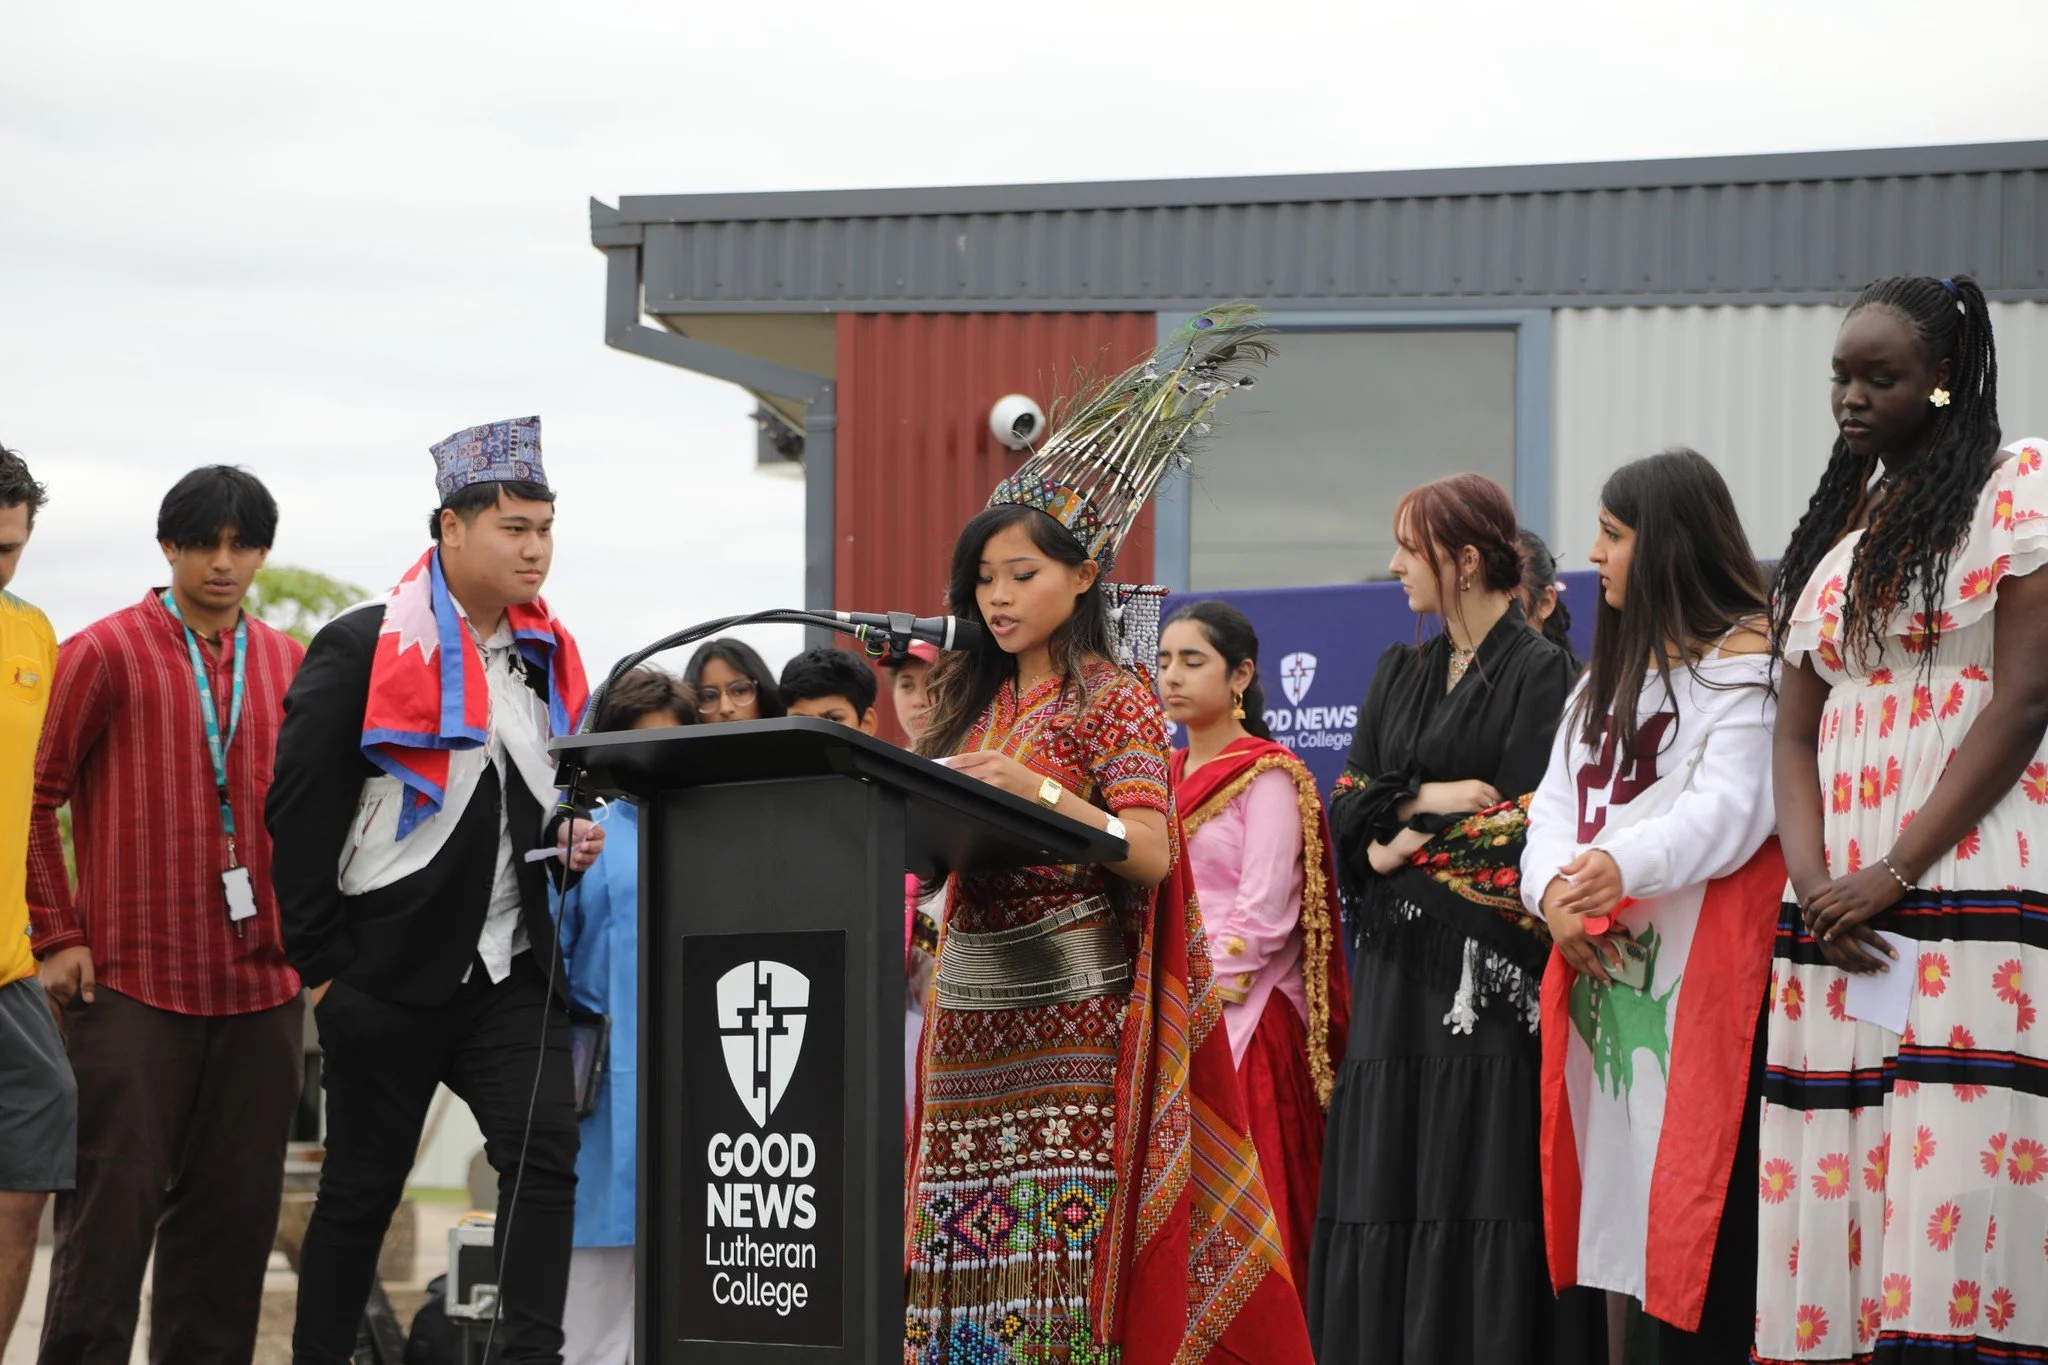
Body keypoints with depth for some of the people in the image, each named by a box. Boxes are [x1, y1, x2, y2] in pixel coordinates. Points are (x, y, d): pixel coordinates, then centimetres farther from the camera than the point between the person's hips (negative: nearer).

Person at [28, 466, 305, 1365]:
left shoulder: (290, 665, 12)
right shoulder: (107, 652, -2)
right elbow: (35, 797, -1)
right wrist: (56, 935, -5)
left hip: (261, 984, 4)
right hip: (132, 982, -4)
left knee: (235, 1209, 6)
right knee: (116, 1202, -4)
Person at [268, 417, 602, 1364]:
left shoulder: (547, 657, 12)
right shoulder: (362, 648, -7)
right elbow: (300, 813, -8)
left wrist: (570, 842, 2)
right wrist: (319, 963, -11)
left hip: (510, 967, 5)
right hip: (392, 967, -5)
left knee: (546, 1152, -9)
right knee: (362, 1185, 4)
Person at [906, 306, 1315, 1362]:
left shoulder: (1113, 699, -1)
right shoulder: (974, 701, 17)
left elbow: (1152, 851, -13)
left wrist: (1040, 793, -23)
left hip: (1074, 1007, -6)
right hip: (973, 998, 6)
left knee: (1064, 1236, -10)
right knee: (964, 1252, 0)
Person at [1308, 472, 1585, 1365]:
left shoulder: (1539, 672, -3)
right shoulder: (1398, 674, 17)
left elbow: (1526, 827, -11)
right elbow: (1349, 806, 8)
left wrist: (1408, 847, -5)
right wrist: (1427, 797, -9)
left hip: (1484, 976, -6)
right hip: (1396, 973, 6)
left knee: (1473, 1201, -8)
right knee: (1382, 1205, 2)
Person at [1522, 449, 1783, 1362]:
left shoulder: (1742, 658, -3)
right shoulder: (1611, 669, 23)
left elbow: (1732, 809, -15)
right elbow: (1558, 799, 14)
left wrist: (1625, 865, -31)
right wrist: (1552, 889, -6)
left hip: (1701, 963, -7)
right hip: (1598, 955, 8)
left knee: (1699, 1195, -11)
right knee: (1615, 1176, 3)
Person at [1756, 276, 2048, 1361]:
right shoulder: (1833, 529, 20)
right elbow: (1796, 735, 15)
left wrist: (1895, 874, -14)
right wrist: (1816, 883, -4)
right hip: (1837, 913, 6)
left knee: (1951, 1193, -13)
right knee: (1837, 1187, 0)